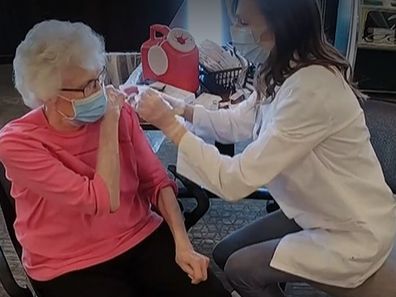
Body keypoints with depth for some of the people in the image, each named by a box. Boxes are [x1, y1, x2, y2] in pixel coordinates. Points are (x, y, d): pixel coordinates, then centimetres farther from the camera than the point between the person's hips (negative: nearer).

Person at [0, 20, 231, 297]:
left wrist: (183, 244, -10)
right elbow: (104, 201, -24)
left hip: (143, 238, 4)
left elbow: (156, 181, 0)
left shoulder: (119, 111, -5)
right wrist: (109, 124, -20)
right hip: (71, 267, -3)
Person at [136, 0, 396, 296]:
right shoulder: (290, 69, -5)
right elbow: (237, 123, 8)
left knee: (240, 268, -1)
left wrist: (170, 125, -25)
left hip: (353, 234, -8)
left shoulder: (311, 90, -34)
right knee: (225, 254, 10)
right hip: (318, 212, 8)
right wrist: (182, 109, -5)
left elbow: (236, 180, -31)